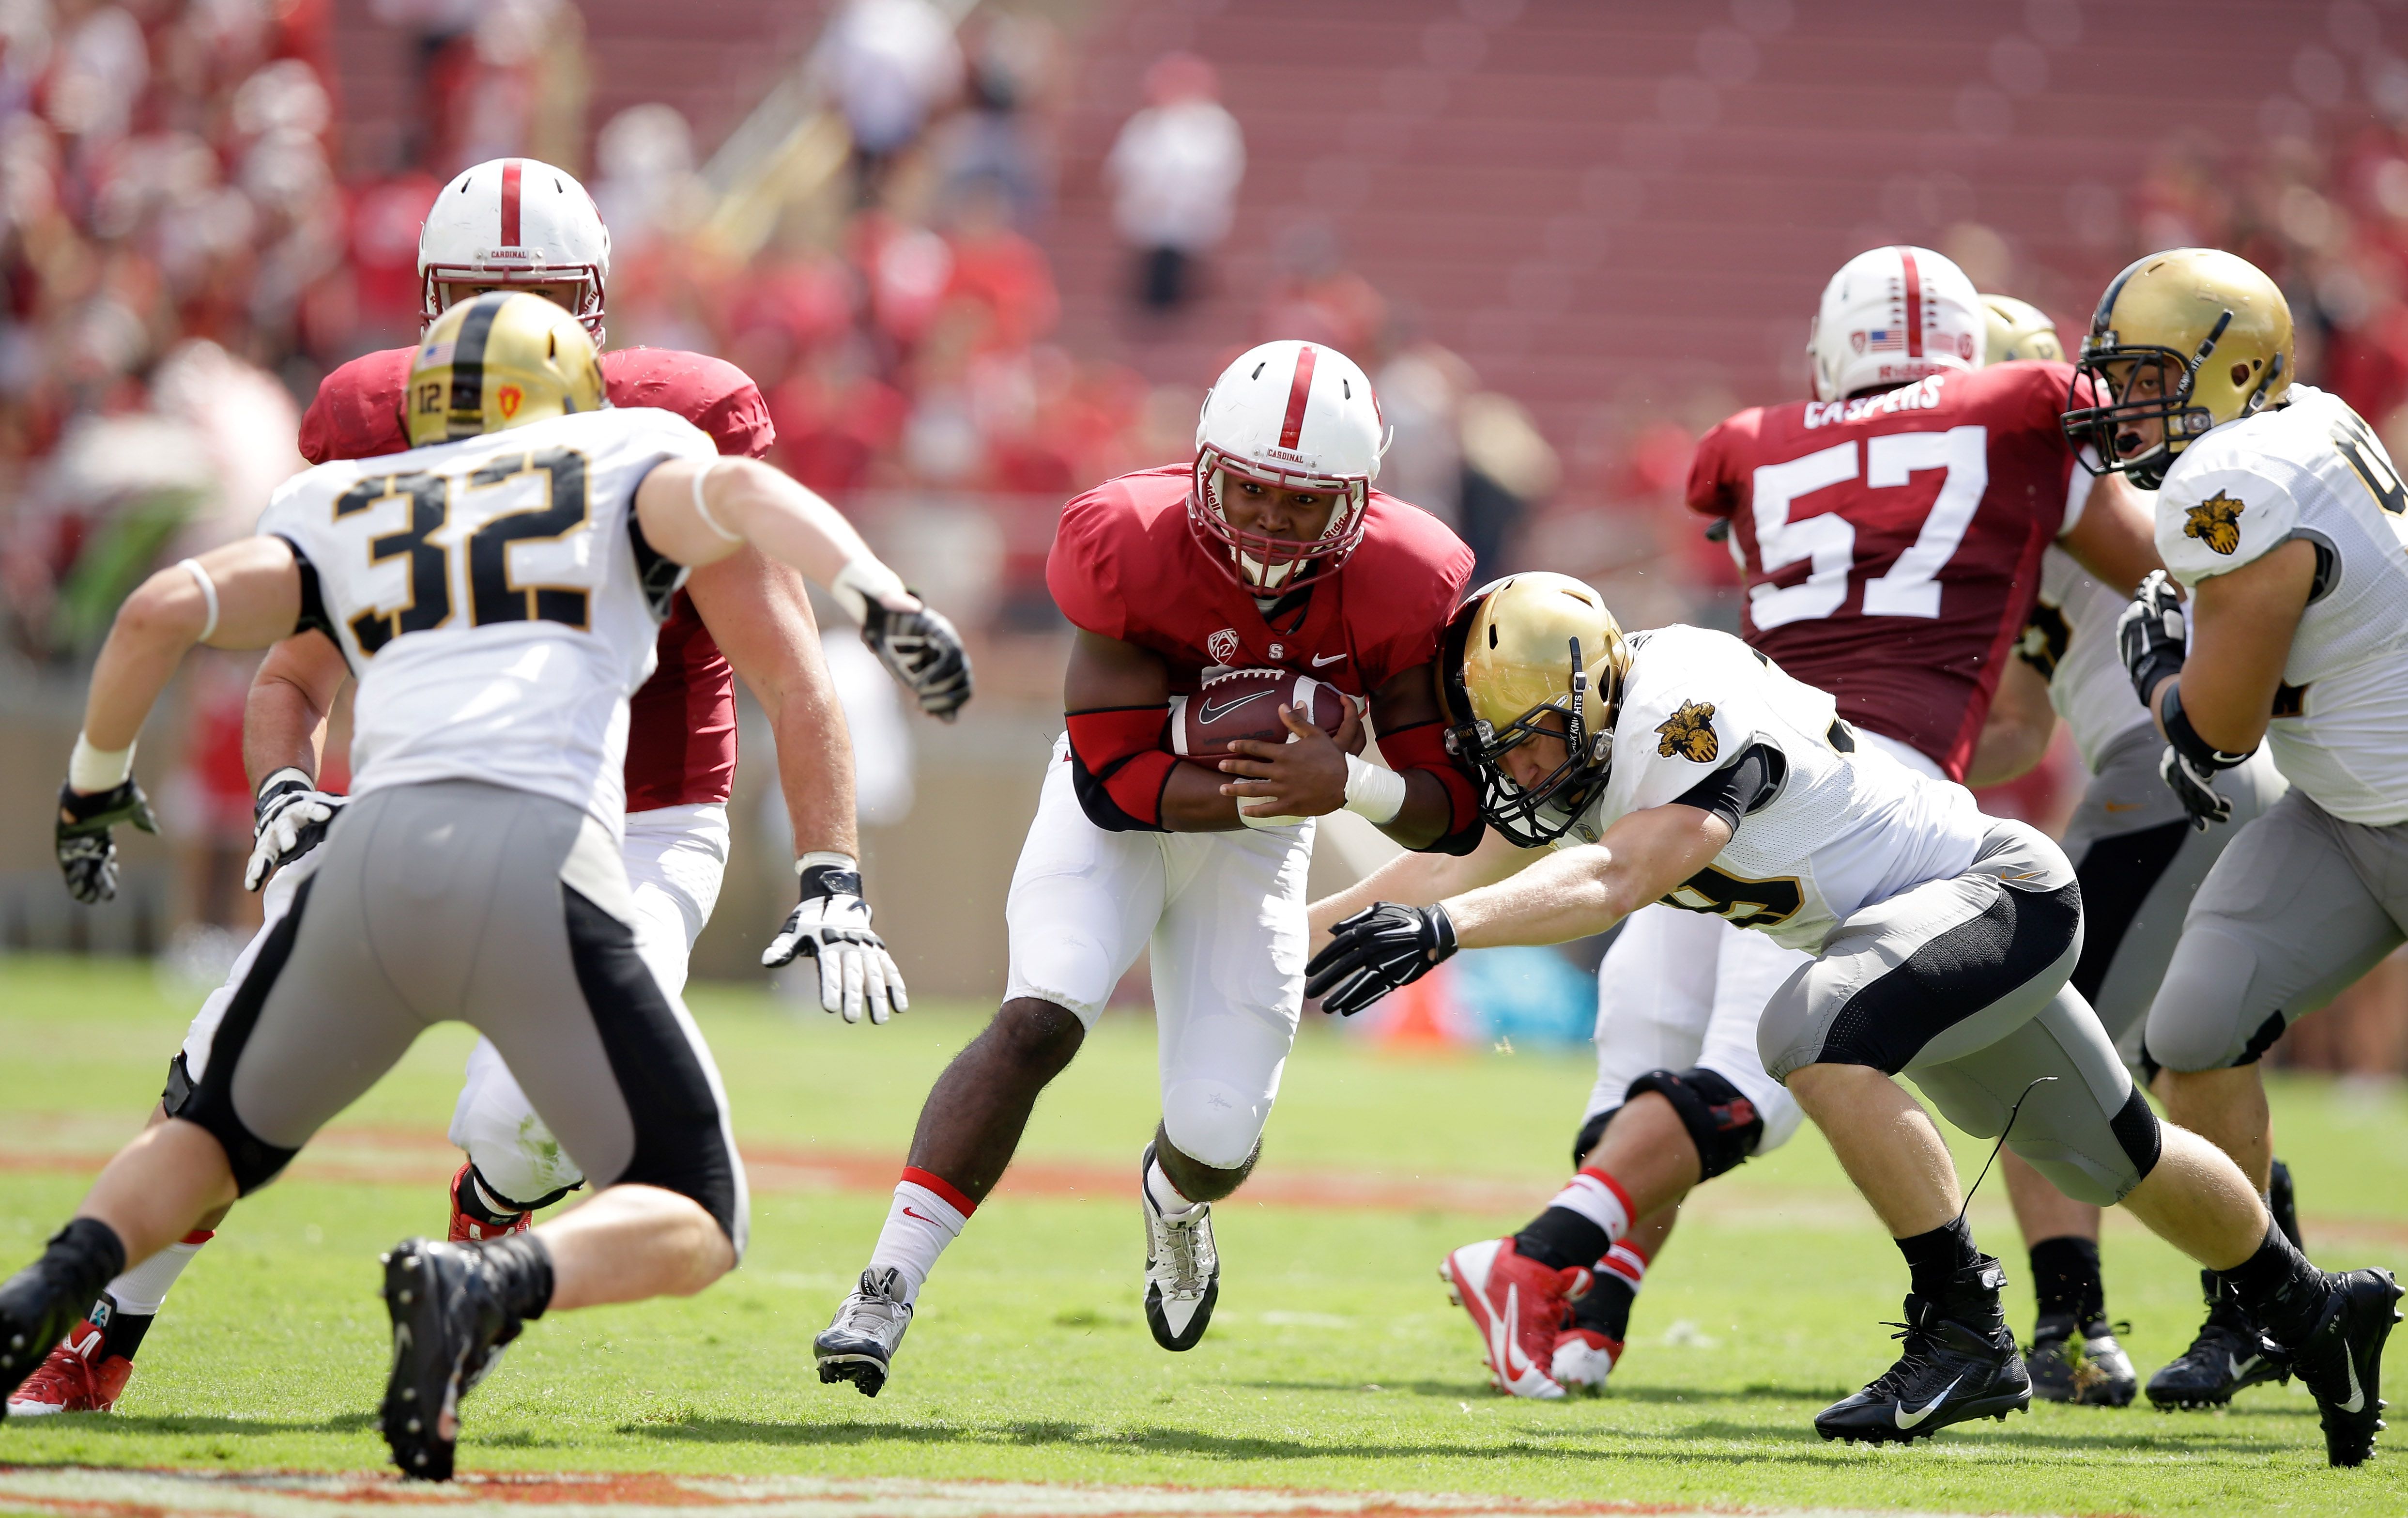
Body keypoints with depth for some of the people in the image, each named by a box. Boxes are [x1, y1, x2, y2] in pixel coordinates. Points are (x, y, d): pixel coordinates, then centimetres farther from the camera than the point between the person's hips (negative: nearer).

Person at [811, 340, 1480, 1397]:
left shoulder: (1398, 590, -24)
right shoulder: (1132, 549, -30)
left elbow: (1454, 812, -17)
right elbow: (1114, 779, -25)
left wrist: (1348, 783, -38)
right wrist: (1272, 790, -36)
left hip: (1260, 836, 2)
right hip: (1119, 806, -2)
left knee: (1219, 1133, -1)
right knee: (1041, 1021, -27)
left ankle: (1177, 1199, 39)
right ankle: (887, 1290, -26)